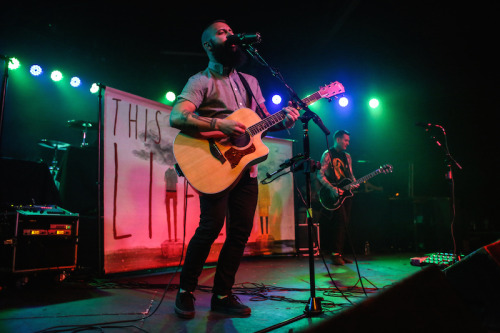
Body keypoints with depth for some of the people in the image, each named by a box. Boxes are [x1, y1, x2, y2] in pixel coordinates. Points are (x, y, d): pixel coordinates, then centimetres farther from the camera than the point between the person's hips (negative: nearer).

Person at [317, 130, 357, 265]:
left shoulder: (347, 156, 19)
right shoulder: (327, 154, -2)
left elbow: (351, 175, 21)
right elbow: (320, 175, -10)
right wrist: (333, 189, -20)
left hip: (345, 193, 7)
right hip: (333, 195, -7)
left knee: (344, 223, 4)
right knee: (340, 220, -18)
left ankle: (339, 253, 12)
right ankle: (335, 253, -11)